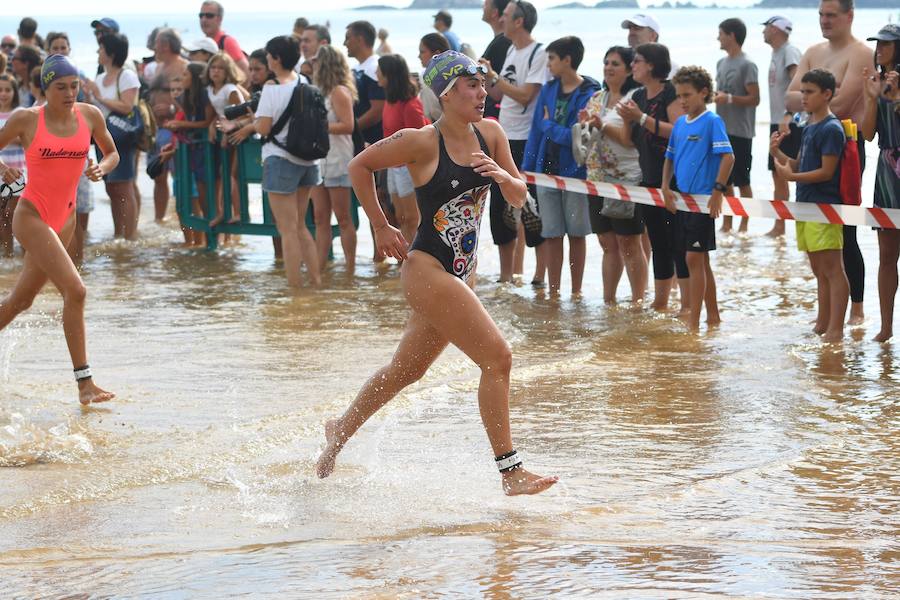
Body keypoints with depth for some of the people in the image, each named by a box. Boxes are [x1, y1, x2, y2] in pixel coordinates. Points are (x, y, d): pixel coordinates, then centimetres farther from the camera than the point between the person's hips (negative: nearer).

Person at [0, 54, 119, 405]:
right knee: (74, 290, -20)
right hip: (31, 216, -6)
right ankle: (84, 382, -18)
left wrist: (102, 168, -9)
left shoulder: (90, 116, 0)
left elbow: (112, 153, 13)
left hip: (64, 218, 6)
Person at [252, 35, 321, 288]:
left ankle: (294, 286, -3)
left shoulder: (273, 90, -15)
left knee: (288, 230, -3)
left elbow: (263, 128, -19)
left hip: (281, 160, -7)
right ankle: (316, 281, 15)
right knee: (300, 226, 18)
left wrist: (253, 120, 4)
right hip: (307, 160, 7)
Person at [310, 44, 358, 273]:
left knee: (343, 219, -4)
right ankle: (319, 268, 7)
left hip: (337, 162, -9)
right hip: (320, 161, 9)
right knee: (320, 218, 6)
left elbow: (347, 126, -19)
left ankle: (350, 269, 0)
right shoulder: (323, 92, 16)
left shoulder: (339, 92, -10)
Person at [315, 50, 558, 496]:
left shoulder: (490, 134, 4)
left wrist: (502, 175, -12)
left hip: (462, 273, 8)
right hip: (427, 269, -8)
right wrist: (381, 228, -1)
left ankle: (341, 429, 41)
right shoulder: (422, 142, -14)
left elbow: (519, 197, 9)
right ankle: (511, 473, -10)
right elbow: (359, 166, -3)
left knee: (407, 369, 21)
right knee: (497, 358, -14)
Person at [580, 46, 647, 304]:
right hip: (598, 178, 7)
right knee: (608, 244, 12)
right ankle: (608, 300, 18)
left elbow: (631, 139, -17)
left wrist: (603, 126, -25)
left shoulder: (634, 99, -8)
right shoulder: (597, 98, 15)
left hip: (626, 180, -7)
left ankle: (637, 302, 2)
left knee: (629, 244, -3)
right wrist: (583, 124, -3)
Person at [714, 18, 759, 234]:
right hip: (721, 129, 8)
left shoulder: (747, 66, -11)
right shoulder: (721, 63, 13)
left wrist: (728, 98, -23)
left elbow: (754, 99, -14)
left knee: (742, 180, -1)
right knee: (724, 179, 11)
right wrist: (713, 96, 3)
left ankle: (744, 225, 5)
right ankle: (726, 224, 18)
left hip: (740, 132, -8)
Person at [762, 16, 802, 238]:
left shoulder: (790, 52, -13)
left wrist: (788, 116, -35)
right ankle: (779, 226, 19)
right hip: (777, 123, 10)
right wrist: (778, 121, 19)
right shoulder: (776, 53, 15)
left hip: (790, 124, -10)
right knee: (778, 175, 13)